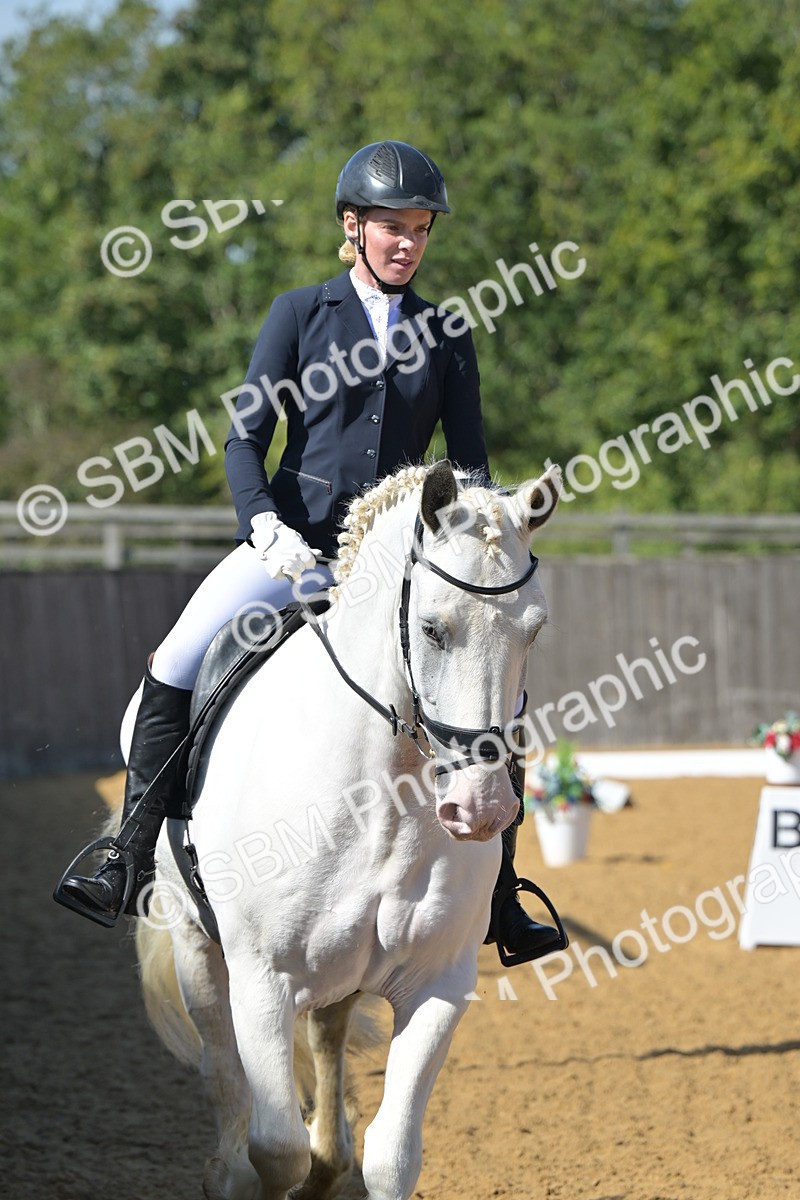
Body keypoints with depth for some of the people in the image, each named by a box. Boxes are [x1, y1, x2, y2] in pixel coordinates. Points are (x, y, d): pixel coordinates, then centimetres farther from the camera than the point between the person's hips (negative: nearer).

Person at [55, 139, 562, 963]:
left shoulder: (444, 338, 10)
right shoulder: (301, 314, 4)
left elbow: (469, 460, 8)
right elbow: (245, 437, -1)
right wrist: (265, 525, -18)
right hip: (291, 540, -2)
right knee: (173, 673, -20)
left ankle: (496, 897, 2)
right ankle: (131, 870, -11)